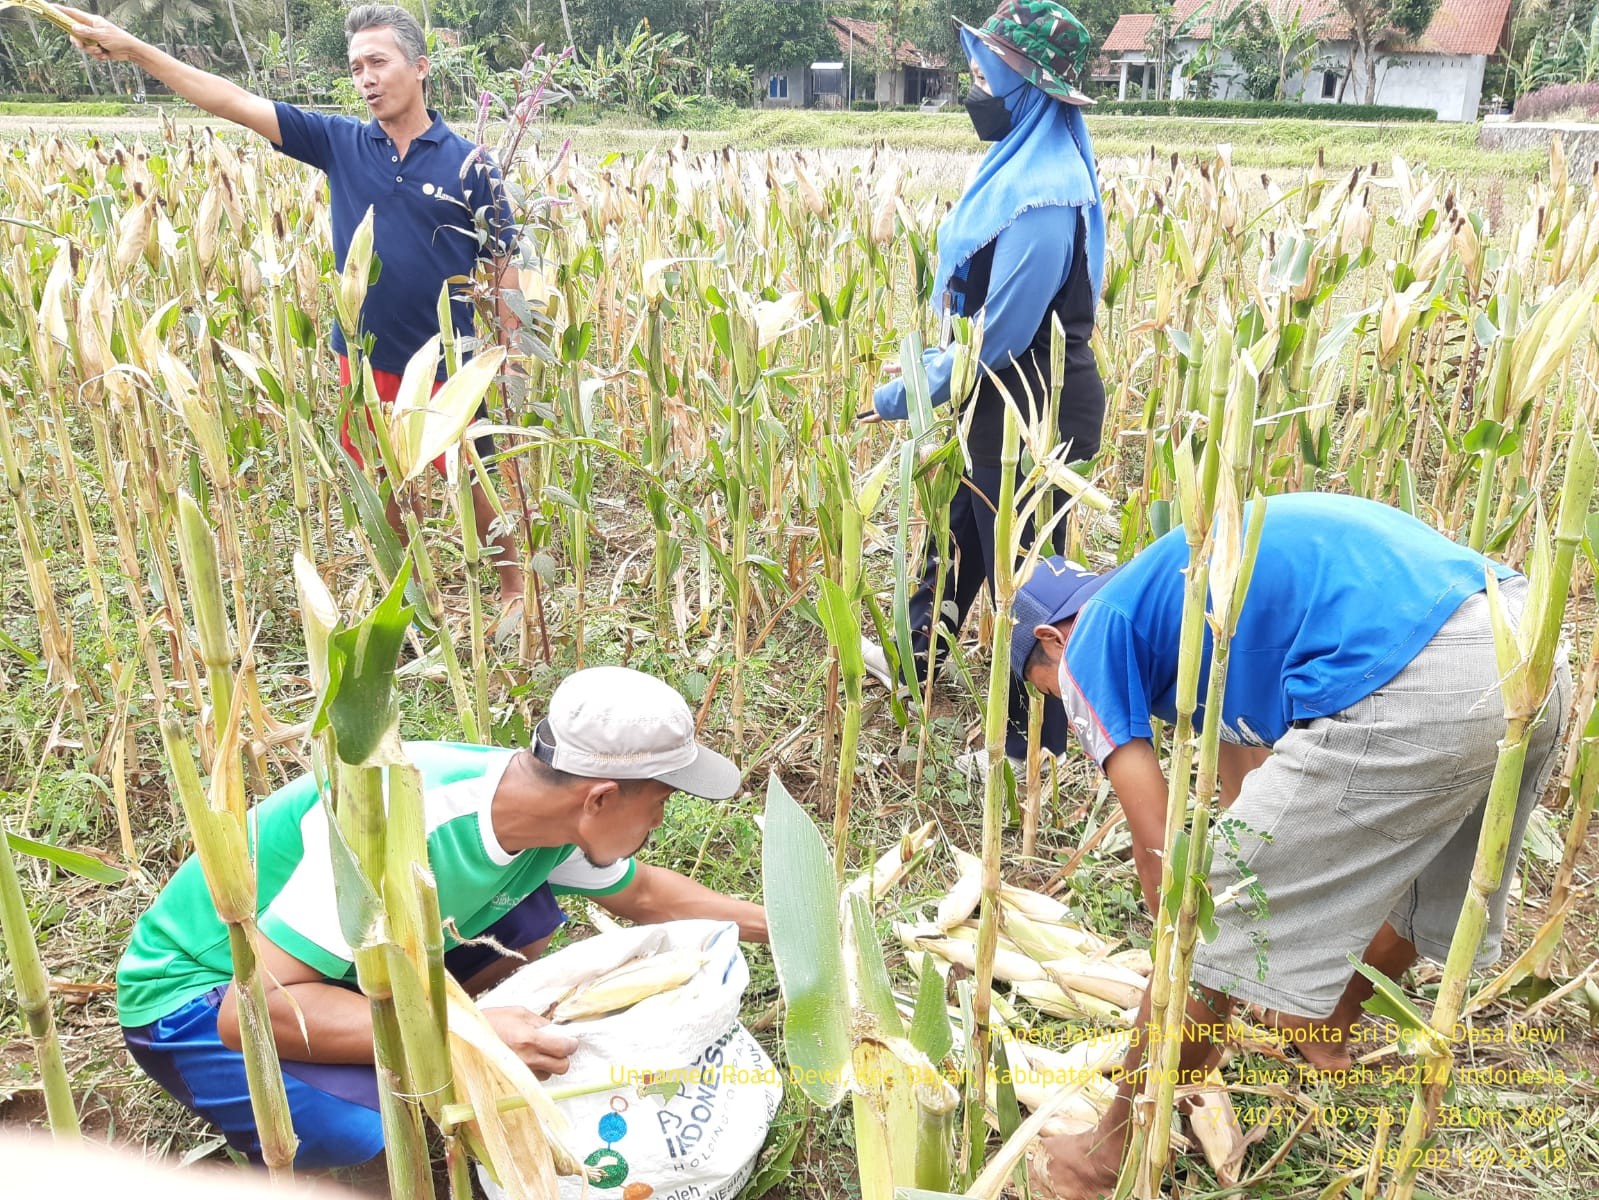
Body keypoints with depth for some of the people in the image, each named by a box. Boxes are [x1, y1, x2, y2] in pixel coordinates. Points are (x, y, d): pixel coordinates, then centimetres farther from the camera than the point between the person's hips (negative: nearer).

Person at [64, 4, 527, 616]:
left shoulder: (469, 163, -7)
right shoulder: (340, 143, 1)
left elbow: (503, 267, -4)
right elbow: (236, 103, -2)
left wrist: (505, 360, -6)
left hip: (449, 364, -3)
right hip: (367, 359, 4)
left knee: (477, 485, 7)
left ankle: (514, 589, 27)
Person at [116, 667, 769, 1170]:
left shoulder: (549, 811, -12)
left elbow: (643, 893, 9)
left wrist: (770, 925, 12)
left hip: (341, 960, 7)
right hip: (198, 992, -7)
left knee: (528, 919, -6)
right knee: (355, 1125, -33)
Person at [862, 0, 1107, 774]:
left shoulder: (1044, 194, -26)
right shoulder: (1025, 164, 6)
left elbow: (1000, 333, -25)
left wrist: (906, 393, -16)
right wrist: (930, 366, 14)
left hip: (1036, 415, -10)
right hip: (1008, 404, 10)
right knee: (962, 531, 25)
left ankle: (1036, 744, 23)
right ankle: (913, 654, 47)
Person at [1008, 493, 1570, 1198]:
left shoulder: (1092, 642, 9)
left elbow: (1158, 850, 8)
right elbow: (1248, 787, 41)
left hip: (1412, 686, -10)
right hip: (1538, 660, 10)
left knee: (1213, 932, 4)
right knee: (1405, 874, 34)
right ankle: (1325, 1026, 60)